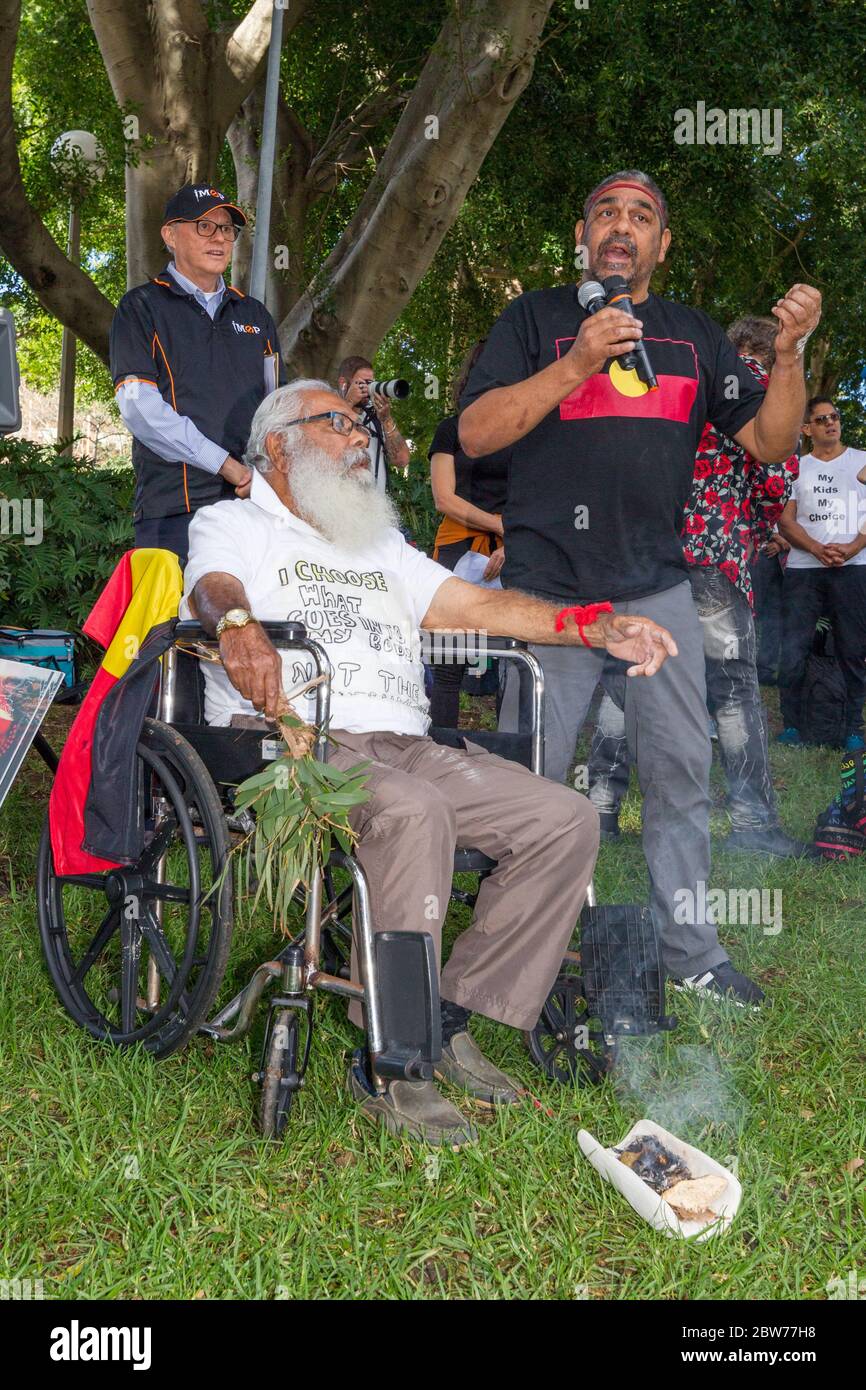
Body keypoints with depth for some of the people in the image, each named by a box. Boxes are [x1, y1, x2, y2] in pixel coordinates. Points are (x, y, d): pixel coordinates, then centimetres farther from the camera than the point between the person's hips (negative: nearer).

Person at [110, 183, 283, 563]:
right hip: (174, 505, -4)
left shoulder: (254, 314, 23)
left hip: (256, 501, 4)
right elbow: (139, 406, -6)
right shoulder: (141, 308, 7)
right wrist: (227, 465, -13)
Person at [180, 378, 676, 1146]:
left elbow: (477, 603, 21)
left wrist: (598, 627, 7)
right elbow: (213, 590, -9)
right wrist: (239, 625, -36)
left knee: (567, 820, -12)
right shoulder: (231, 524, 14)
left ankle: (453, 1021, -6)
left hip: (405, 745, 7)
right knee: (413, 811, -37)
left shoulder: (380, 547, 32)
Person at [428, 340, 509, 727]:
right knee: (450, 660, -5)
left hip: (511, 550, 1)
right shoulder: (452, 428, 12)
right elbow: (445, 499, 2)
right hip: (459, 545, -1)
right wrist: (504, 526, -6)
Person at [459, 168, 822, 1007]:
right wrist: (579, 363, -15)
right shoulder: (536, 320, 6)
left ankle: (690, 951, 21)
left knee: (681, 772, 7)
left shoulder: (694, 335, 16)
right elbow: (475, 434, -6)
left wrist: (789, 354, -5)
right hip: (549, 586, -3)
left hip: (658, 589, 4)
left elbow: (769, 443, 12)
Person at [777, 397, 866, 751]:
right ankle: (791, 725, 6)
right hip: (803, 569, 1)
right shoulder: (796, 467, 15)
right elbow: (786, 521, 7)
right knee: (793, 651, -4)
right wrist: (817, 549, -10)